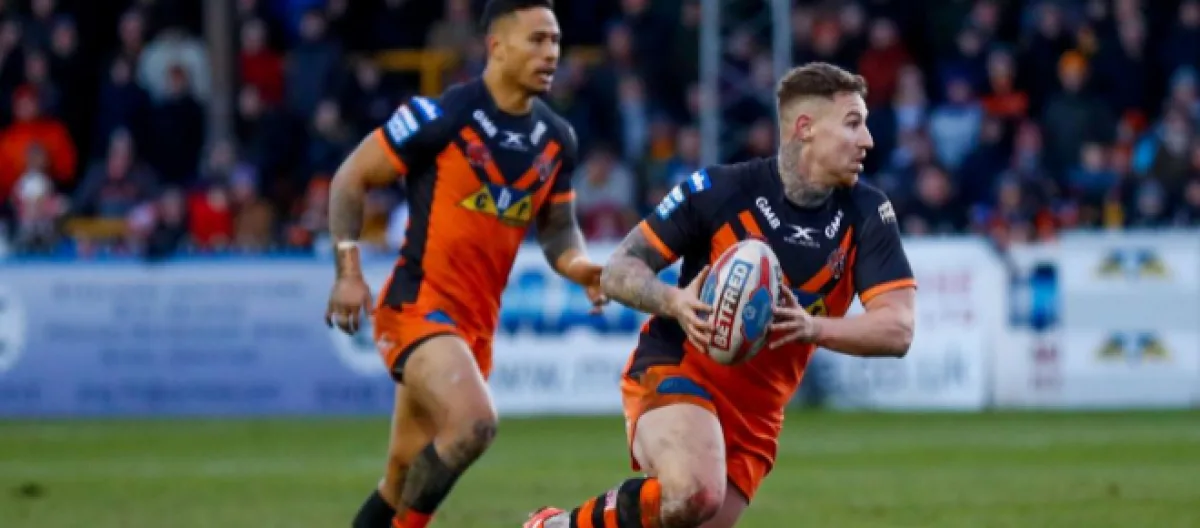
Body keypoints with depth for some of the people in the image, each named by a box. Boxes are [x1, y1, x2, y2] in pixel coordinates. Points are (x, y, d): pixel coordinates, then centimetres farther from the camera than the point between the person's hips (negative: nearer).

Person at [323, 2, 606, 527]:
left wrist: (580, 265, -4)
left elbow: (557, 227, 19)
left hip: (478, 321, 7)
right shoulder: (442, 115, -12)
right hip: (418, 303, -7)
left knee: (408, 480, 11)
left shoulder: (556, 138, 7)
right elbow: (351, 178, -5)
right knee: (473, 423, -29)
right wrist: (349, 270, -14)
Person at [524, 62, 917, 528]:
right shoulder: (719, 190, -12)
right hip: (676, 369, -5)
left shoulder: (866, 214, -4)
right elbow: (619, 269, -5)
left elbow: (897, 329, -10)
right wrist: (675, 302, -27)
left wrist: (811, 327, -28)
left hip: (754, 414, 5)